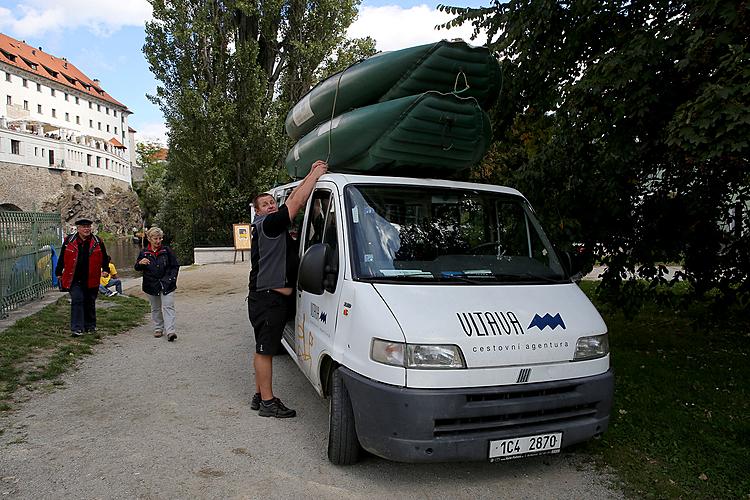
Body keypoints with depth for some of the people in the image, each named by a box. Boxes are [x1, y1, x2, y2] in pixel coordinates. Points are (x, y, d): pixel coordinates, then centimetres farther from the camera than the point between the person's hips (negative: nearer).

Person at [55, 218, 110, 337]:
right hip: (74, 279, -2)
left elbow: (104, 257, 11)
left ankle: (90, 326, 26)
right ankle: (77, 328, -5)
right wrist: (58, 273, 11)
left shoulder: (97, 242, 1)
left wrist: (105, 269, 1)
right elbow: (62, 258, 8)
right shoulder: (69, 241, -1)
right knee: (77, 300, -8)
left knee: (90, 302, 12)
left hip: (91, 279, 2)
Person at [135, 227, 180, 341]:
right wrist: (140, 263, -13)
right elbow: (137, 268, 10)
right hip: (151, 285, 2)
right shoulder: (144, 253, 3)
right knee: (155, 308, 13)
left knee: (168, 307, -9)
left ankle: (170, 331, -14)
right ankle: (158, 328, 26)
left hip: (167, 284, -2)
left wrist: (171, 278, -4)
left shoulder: (167, 250, -1)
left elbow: (175, 266, 5)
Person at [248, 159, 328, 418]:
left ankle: (259, 396, 26)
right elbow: (296, 202, -19)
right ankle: (268, 402, 7)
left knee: (264, 349, 15)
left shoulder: (276, 226, 15)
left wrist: (310, 175, 9)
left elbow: (293, 200, 18)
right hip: (267, 298, -10)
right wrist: (315, 175, -10)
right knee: (265, 350, -2)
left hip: (277, 298, 10)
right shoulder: (266, 224, -12)